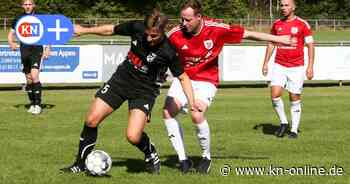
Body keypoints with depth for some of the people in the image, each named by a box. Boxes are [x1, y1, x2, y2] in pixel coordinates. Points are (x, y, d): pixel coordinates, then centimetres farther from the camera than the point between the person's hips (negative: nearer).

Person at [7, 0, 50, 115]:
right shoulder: (19, 19, 6)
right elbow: (11, 33, 16)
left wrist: (47, 49, -4)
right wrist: (11, 43, -5)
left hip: (37, 50, -3)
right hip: (24, 51, 3)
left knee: (34, 76, -18)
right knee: (28, 79, 8)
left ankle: (38, 104, -14)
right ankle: (32, 104, 19)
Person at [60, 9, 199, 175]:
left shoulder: (168, 52, -24)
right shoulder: (137, 27, -17)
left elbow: (183, 77, -11)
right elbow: (111, 30, 1)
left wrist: (192, 103, -21)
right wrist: (84, 30, 9)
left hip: (145, 90, -4)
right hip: (122, 79, 4)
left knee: (133, 137, -20)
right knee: (92, 120, -3)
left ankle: (152, 157, 14)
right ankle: (80, 165, 15)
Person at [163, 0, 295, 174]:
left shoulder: (216, 29, -19)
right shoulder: (175, 34, -16)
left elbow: (248, 34, -7)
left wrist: (277, 39, 0)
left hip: (206, 81, -3)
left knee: (197, 114, -26)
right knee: (168, 112, -17)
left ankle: (206, 156, -1)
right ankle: (183, 159, -4)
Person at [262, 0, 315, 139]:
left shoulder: (302, 24, -5)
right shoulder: (277, 24, 7)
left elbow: (310, 46, -3)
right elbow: (271, 44, 17)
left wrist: (310, 66, -10)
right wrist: (266, 63, 11)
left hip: (296, 67, -3)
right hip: (279, 66, 3)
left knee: (295, 98, 1)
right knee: (275, 94, -12)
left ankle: (294, 130, 11)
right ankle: (283, 123, 8)